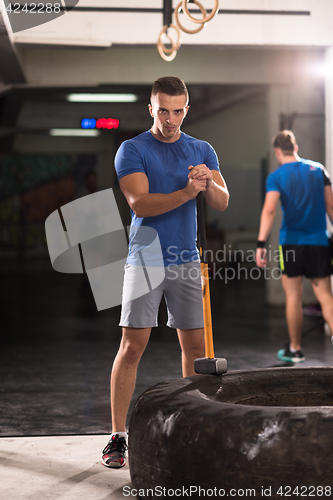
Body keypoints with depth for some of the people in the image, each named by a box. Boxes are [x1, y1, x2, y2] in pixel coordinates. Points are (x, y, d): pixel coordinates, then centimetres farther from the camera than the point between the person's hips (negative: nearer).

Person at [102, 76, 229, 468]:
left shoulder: (202, 151, 10)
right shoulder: (132, 150, -3)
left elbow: (222, 202, 2)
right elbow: (139, 203, -15)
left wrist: (208, 184, -19)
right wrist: (187, 191, -23)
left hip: (186, 261, 4)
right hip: (144, 261, -4)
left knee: (194, 346, 6)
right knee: (132, 346, -7)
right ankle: (117, 437, -2)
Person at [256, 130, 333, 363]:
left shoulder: (276, 177, -4)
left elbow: (269, 211, -15)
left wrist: (261, 244, -17)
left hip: (291, 242, -2)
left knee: (293, 296, 7)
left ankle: (295, 350, 15)